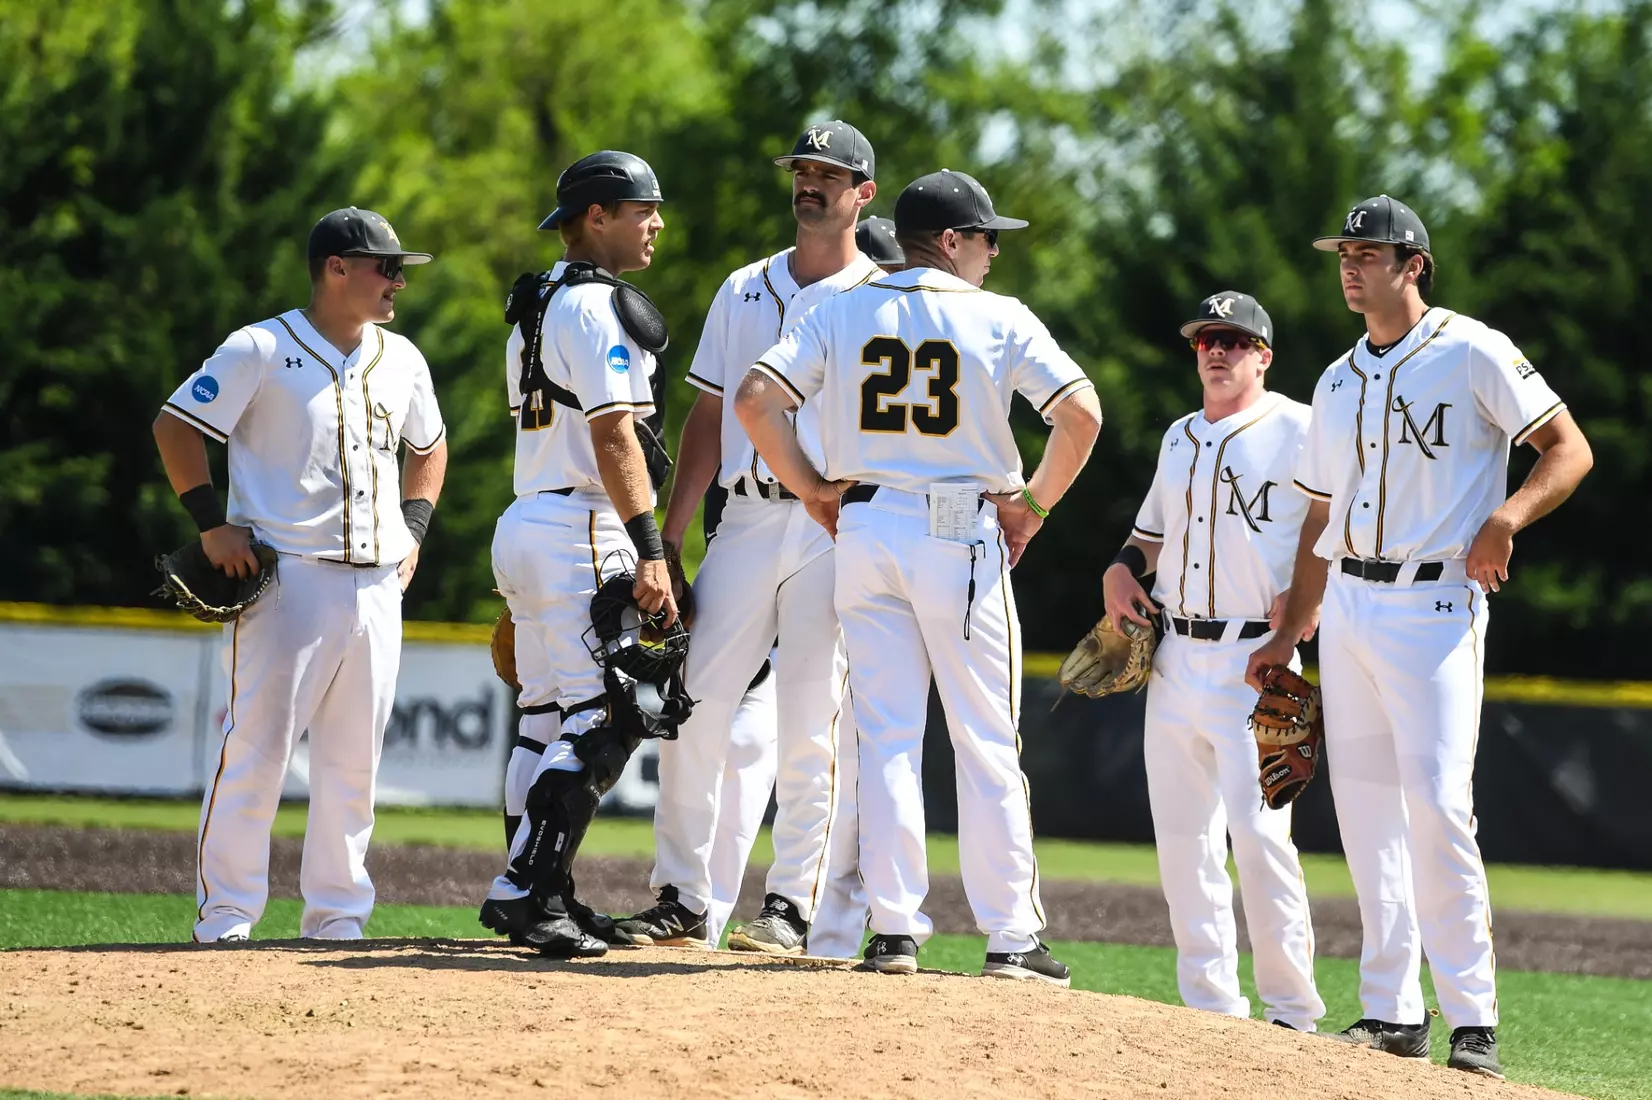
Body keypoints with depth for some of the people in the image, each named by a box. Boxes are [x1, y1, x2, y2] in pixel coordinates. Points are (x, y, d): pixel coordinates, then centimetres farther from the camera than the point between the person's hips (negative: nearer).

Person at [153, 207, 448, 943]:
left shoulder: (400, 360, 13)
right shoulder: (261, 351, -5)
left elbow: (428, 446, 29)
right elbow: (174, 425, -3)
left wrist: (413, 527, 15)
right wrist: (212, 522, -10)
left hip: (376, 586, 6)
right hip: (287, 579, -6)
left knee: (354, 760, 7)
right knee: (256, 748, -8)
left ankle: (337, 916, 14)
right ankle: (224, 914, -3)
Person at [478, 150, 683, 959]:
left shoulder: (534, 308, 20)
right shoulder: (597, 307, -11)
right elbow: (613, 436, -18)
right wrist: (650, 553, -22)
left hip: (525, 524, 10)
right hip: (582, 531, -10)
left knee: (550, 721, 11)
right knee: (601, 718, -11)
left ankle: (545, 896, 13)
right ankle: (524, 893, -16)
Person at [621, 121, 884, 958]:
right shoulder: (743, 291, 16)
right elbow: (709, 419, 16)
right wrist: (664, 540, 9)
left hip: (836, 530, -4)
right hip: (745, 521, 4)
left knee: (812, 729, -5)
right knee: (691, 708, -2)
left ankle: (792, 910, -1)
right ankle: (680, 901, 4)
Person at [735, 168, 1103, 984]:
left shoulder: (841, 312, 5)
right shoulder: (1000, 319, -3)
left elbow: (755, 400, -4)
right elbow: (1081, 413, -13)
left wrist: (814, 490, 5)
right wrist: (1034, 502, -1)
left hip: (864, 527, 3)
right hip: (963, 533, -3)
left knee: (885, 735, 6)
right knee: (987, 742, 3)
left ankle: (893, 930, 0)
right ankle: (1010, 936, 4)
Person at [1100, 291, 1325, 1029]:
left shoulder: (1299, 431, -4)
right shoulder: (1181, 437, 18)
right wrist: (1121, 571, 8)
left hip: (1254, 662, -7)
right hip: (1174, 658, 7)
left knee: (1258, 832, -15)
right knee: (1181, 835, 6)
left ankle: (1292, 1010, -9)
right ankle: (1209, 1005, 12)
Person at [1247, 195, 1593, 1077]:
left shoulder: (1472, 354, -4)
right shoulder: (1338, 383, 16)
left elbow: (1570, 450, -5)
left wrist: (1507, 517, -22)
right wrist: (1287, 638, 17)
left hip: (1433, 603, -7)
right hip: (1346, 608, 7)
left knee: (1436, 805, -15)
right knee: (1365, 807, 5)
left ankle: (1473, 1020, -12)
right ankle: (1391, 1012, 9)